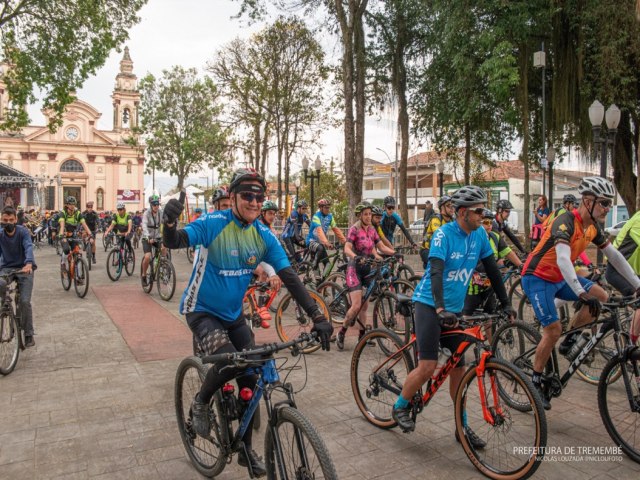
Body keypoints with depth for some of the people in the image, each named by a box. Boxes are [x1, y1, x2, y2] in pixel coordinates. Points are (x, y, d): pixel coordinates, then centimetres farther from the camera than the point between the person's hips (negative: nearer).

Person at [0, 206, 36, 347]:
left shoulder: (23, 232, -13)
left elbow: (29, 247, -28)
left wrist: (29, 264, -47)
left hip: (24, 268, -2)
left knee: (25, 301, -11)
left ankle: (29, 334, 3)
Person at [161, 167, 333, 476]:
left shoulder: (264, 236, -7)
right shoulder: (213, 224, -19)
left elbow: (290, 277, -9)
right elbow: (174, 243, -30)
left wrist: (317, 316, -18)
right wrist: (169, 223, -55)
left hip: (234, 315, 5)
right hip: (202, 311, -5)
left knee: (251, 379, 3)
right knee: (229, 363, -29)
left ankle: (246, 449, 26)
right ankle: (200, 403, 6)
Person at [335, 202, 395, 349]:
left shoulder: (372, 229, 8)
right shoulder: (354, 229, -11)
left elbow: (382, 247, 9)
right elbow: (347, 249, -22)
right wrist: (356, 257, -41)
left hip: (367, 268, 6)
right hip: (355, 268, -6)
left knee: (364, 305, 10)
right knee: (356, 306, -14)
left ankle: (362, 336, 20)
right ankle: (341, 334, 4)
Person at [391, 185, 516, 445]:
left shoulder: (480, 234, 2)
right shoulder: (444, 234, -17)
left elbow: (492, 269, 9)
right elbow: (435, 271, -28)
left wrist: (506, 304, 7)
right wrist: (440, 309, -40)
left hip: (454, 308, 6)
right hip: (430, 305, -6)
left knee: (458, 367, 8)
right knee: (428, 366, -12)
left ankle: (463, 426, 22)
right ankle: (400, 406, 13)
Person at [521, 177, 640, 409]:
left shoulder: (593, 227, 1)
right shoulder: (566, 222, -25)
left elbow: (614, 255, 8)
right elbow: (563, 260, -38)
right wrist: (582, 294, -45)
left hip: (559, 277, 8)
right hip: (538, 278, -8)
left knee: (600, 296, -6)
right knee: (553, 330, -11)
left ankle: (570, 339, 10)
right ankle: (535, 381, 6)